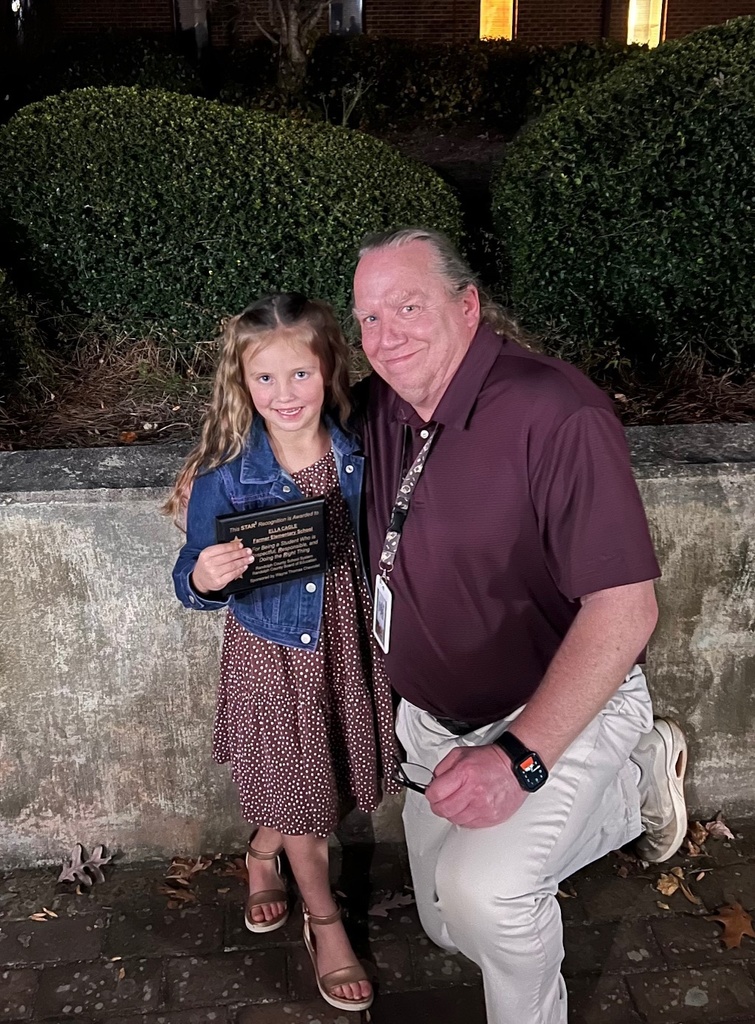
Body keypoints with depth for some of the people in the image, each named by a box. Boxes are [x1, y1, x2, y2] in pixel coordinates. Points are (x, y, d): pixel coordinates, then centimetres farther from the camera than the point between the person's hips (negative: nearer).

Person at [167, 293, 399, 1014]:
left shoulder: (359, 456, -11)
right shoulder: (225, 479, -20)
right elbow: (193, 584, -13)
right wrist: (204, 579, -33)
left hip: (347, 646, 4)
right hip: (271, 657, -3)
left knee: (325, 783, 22)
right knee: (301, 797, 14)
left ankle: (260, 853, 55)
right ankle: (324, 922, 41)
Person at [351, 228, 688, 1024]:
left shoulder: (554, 413, -26)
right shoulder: (381, 410, -4)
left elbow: (624, 609, -27)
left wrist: (519, 758, -31)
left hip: (561, 709, -7)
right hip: (431, 717, 8)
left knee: (480, 892, -32)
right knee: (448, 927, 17)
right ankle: (627, 797, 31)